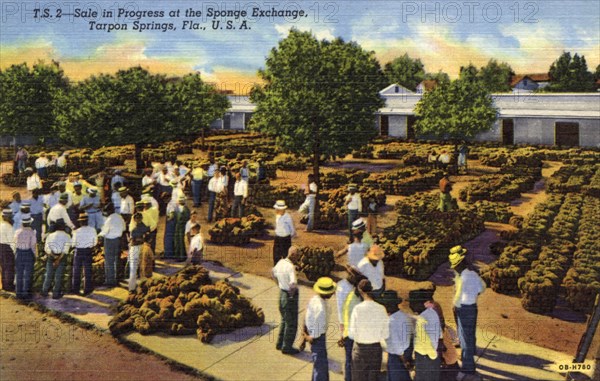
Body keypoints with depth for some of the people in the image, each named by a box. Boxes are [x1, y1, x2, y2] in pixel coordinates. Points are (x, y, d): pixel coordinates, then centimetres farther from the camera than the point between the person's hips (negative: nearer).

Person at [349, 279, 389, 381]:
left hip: (360, 348, -2)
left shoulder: (358, 308, -16)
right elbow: (386, 334, -4)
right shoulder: (381, 309, -9)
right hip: (376, 348, 2)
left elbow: (352, 333, -14)